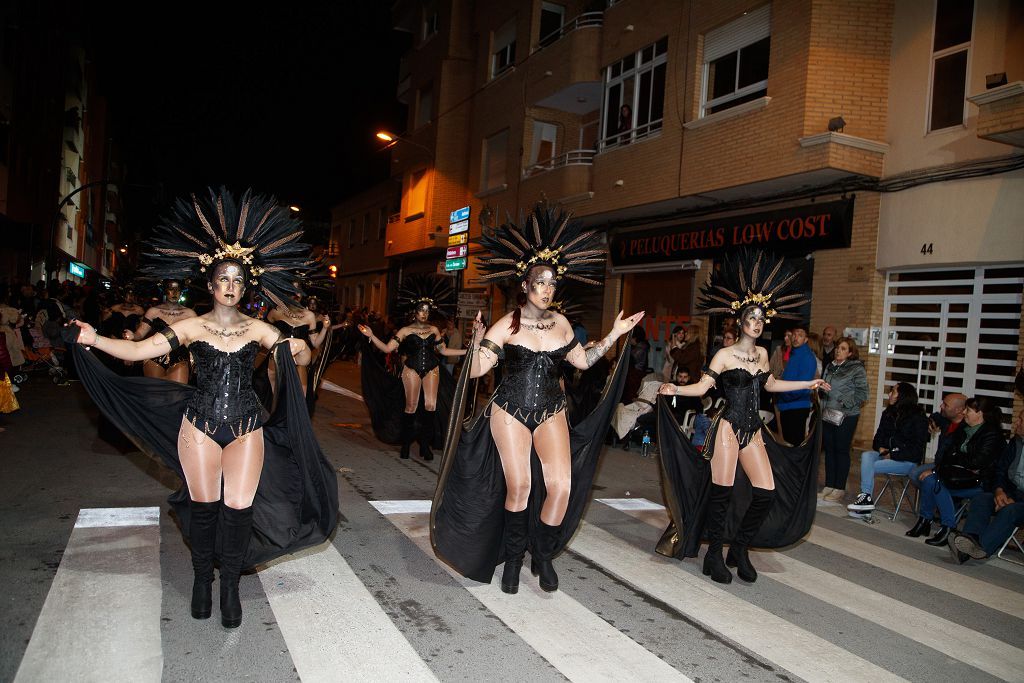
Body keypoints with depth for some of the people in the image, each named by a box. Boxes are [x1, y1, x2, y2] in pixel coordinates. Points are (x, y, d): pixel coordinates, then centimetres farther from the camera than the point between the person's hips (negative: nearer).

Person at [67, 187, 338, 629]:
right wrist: (93, 339, -17)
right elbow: (139, 350, -5)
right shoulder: (192, 326, 1)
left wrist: (291, 350, -20)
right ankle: (202, 580, 27)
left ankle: (229, 587, 15)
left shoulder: (258, 329, 5)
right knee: (203, 504, 6)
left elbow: (290, 353, 3)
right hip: (200, 425, 0)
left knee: (239, 506, -2)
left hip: (246, 427, 1)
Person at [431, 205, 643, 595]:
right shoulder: (507, 325, -7)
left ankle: (543, 556, 16)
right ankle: (513, 559, 21)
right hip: (510, 410, -3)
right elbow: (476, 371, -11)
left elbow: (582, 361, 18)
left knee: (562, 487, -8)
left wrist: (615, 335, 15)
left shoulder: (560, 324, 6)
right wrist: (477, 338, -28)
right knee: (518, 487, -5)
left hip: (551, 411, 3)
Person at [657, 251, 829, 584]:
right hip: (729, 427, -6)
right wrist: (675, 389, -25)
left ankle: (739, 550, 18)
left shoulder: (762, 354, 12)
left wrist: (809, 384, 33)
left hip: (754, 430, 6)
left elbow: (770, 384, 28)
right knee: (721, 492, -5)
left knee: (766, 492, 1)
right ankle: (714, 556, 10)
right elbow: (703, 386, -7)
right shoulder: (725, 355, -5)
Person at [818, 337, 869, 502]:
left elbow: (862, 393, -10)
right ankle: (829, 486, 18)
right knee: (829, 449, 9)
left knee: (842, 451, 0)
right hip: (828, 415, 6)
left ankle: (839, 489, 8)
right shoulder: (830, 367, 11)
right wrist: (823, 407, 12)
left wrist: (844, 404, -16)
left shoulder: (857, 369, -6)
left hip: (846, 416, -6)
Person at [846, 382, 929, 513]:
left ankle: (866, 499, -12)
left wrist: (893, 455, -17)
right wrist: (880, 447, -2)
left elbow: (917, 448, -11)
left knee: (869, 467, -25)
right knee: (866, 456, -25)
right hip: (887, 454, 6)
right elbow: (879, 435, 20)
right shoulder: (888, 413, 12)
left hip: (908, 460, -6)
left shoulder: (918, 418, -9)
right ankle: (866, 498, -30)